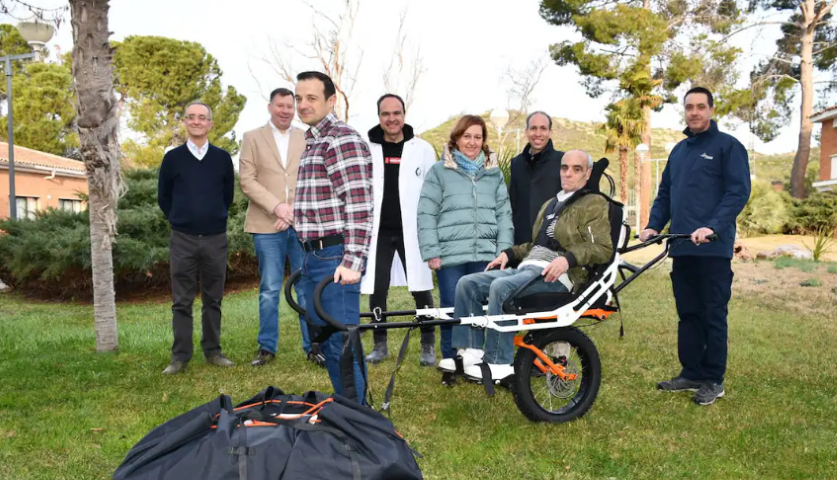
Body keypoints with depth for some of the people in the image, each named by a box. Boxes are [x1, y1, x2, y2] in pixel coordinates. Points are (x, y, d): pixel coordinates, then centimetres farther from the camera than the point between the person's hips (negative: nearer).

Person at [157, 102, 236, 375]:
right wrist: (180, 220, 12)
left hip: (216, 238, 1)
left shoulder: (222, 158, 4)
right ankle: (180, 356, 10)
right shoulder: (173, 158, 2)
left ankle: (213, 351, 18)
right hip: (182, 239, -1)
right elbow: (163, 198, 10)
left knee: (213, 299, 8)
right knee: (182, 301, 3)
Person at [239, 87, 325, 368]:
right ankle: (267, 347, 15)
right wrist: (276, 207, -12)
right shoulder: (252, 138, 8)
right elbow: (247, 181, -1)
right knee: (269, 290, 4)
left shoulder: (307, 140, 12)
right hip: (267, 225, -1)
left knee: (307, 288, 3)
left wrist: (295, 212, -8)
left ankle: (313, 346, 11)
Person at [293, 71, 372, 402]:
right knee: (325, 341, 16)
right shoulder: (312, 141, 19)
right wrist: (309, 258, 20)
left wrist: (352, 261, -24)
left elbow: (358, 205, -19)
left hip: (336, 258, -10)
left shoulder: (343, 139, -11)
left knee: (342, 344, -4)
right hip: (314, 257, 10)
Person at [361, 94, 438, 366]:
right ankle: (380, 345, 21)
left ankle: (428, 346, 14)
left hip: (412, 231, -1)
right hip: (378, 231, 2)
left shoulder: (423, 149, 3)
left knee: (421, 289, 0)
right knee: (376, 290, 6)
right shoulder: (366, 149, 5)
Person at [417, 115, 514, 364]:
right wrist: (431, 252, -7)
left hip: (486, 255, 2)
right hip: (451, 256, -2)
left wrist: (504, 250, 2)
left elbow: (504, 213, 11)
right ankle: (450, 362, 18)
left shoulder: (494, 173, 13)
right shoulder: (439, 171, 5)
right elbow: (426, 215, 0)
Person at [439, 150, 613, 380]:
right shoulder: (550, 204, 29)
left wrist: (568, 258, -25)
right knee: (467, 283, -10)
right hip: (526, 268, 8)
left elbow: (603, 248, -9)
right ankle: (472, 352, -13)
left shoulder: (594, 204, 3)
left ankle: (498, 364, -26)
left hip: (556, 275, -8)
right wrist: (509, 253, 16)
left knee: (501, 286, -34)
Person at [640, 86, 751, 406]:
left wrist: (712, 226, -23)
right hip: (682, 248, 6)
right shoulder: (678, 151, 17)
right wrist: (653, 226, 4)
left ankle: (713, 380, 12)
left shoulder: (728, 146, -2)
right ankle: (691, 373, 21)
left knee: (713, 315, 2)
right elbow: (665, 194, 18)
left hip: (713, 248, -6)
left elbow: (738, 192, -11)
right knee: (687, 314, 11)